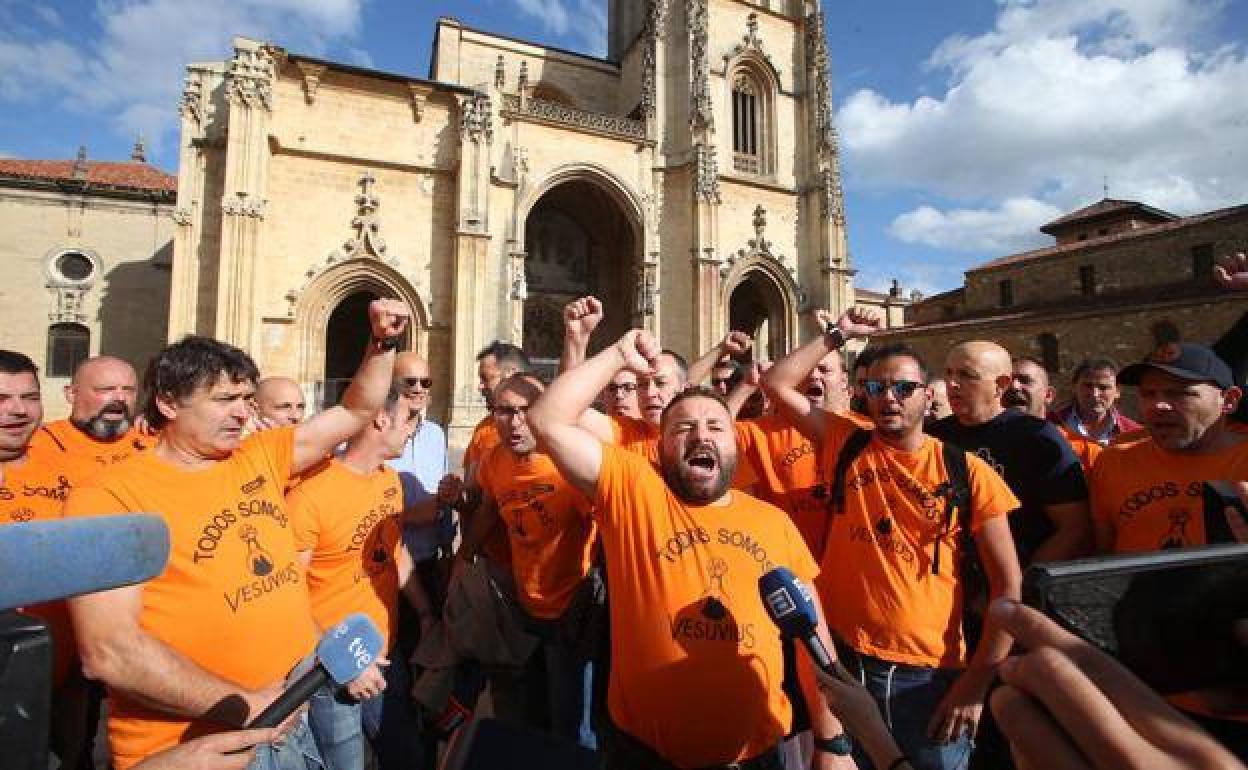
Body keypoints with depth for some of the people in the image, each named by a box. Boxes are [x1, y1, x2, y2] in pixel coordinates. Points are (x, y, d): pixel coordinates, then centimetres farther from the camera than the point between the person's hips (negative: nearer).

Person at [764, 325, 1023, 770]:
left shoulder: (967, 472, -4)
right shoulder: (846, 446, 1)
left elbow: (1008, 585, -4)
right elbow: (776, 383, -1)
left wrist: (976, 683, -7)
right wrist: (837, 334, 0)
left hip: (930, 675, -1)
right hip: (842, 662, 2)